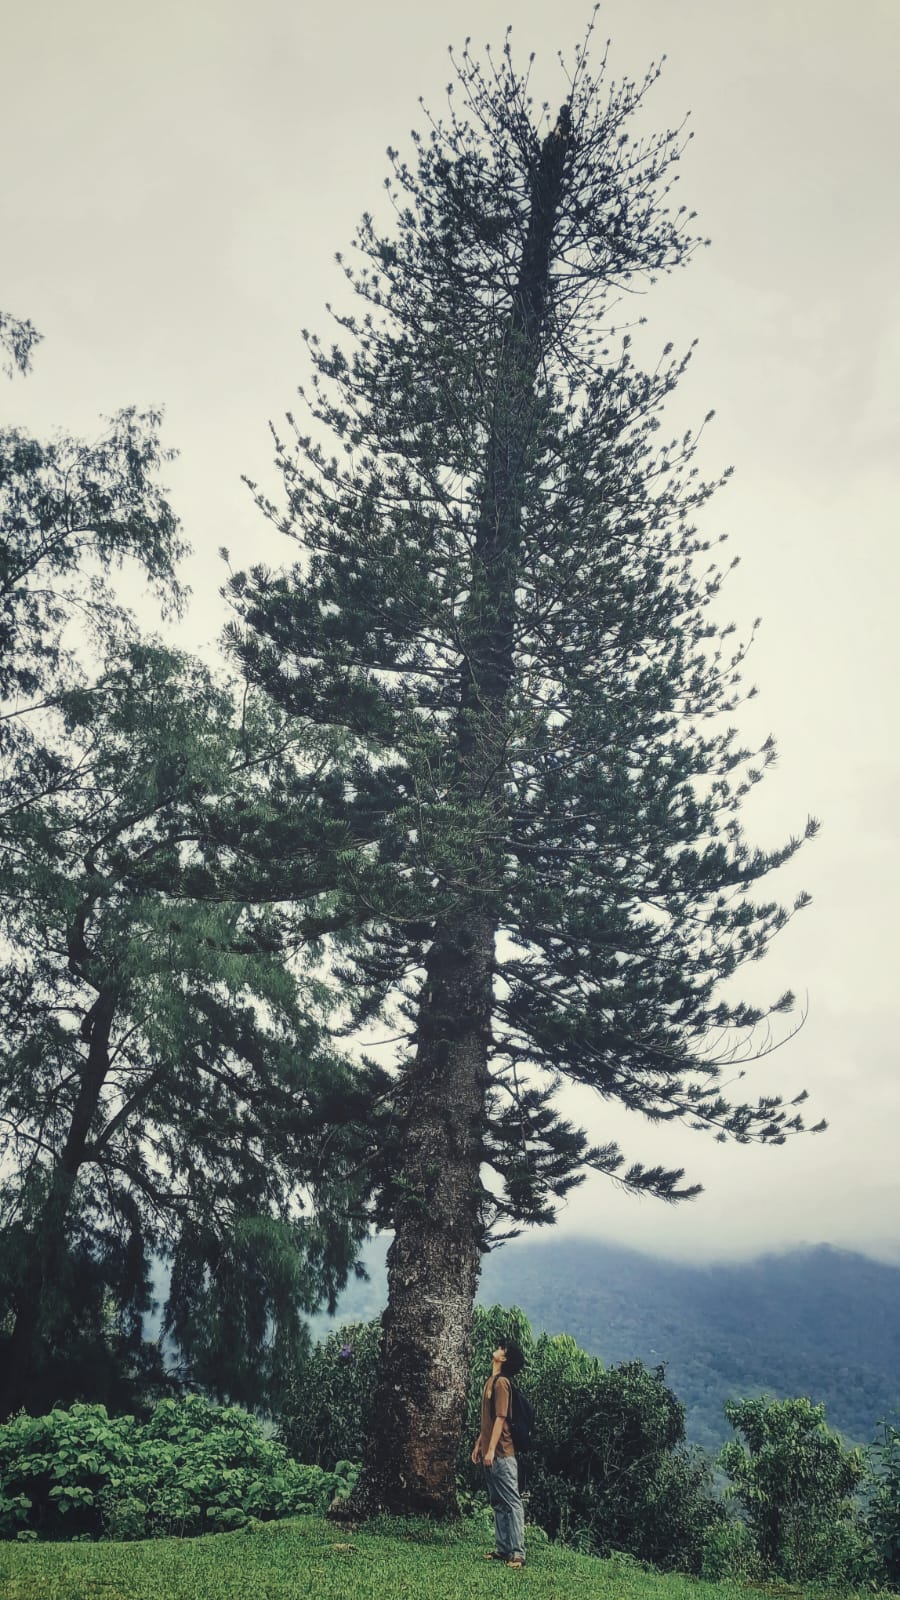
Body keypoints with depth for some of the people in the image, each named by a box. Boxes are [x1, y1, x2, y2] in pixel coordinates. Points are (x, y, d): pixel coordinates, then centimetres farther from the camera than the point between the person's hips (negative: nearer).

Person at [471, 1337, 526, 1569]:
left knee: (512, 1503, -5)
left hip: (502, 1454, -10)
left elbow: (500, 1418, -18)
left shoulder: (501, 1382, -13)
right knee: (498, 1504, 13)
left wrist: (491, 1450, -19)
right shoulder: (491, 1382, 14)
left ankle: (517, 1553, -4)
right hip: (490, 1454, 10)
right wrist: (479, 1444, 20)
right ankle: (503, 1549, 20)